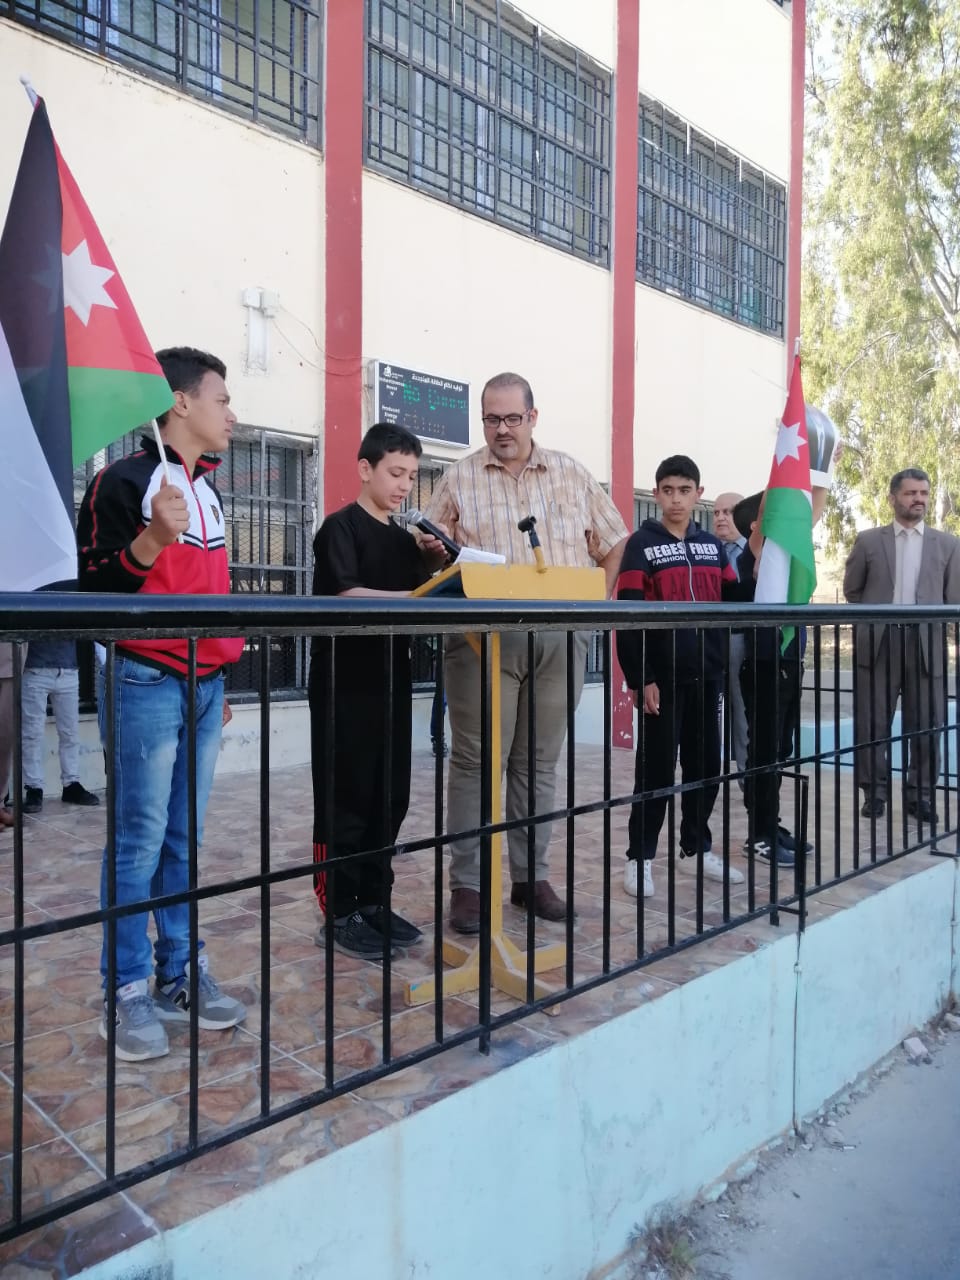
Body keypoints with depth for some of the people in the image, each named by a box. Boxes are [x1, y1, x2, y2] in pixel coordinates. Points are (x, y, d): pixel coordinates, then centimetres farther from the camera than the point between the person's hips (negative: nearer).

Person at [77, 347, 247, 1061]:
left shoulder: (208, 489, 17)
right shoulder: (125, 480, -7)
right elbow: (93, 587, -11)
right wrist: (155, 536, -26)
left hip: (205, 682, 7)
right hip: (147, 681, -7)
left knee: (186, 838, 11)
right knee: (139, 841, -2)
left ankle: (181, 976, 21)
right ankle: (129, 993, 11)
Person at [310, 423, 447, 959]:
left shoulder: (405, 538, 16)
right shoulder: (341, 526, -5)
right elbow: (346, 595, -18)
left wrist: (432, 563, -2)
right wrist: (415, 596, -28)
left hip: (393, 683, 7)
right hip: (345, 685, -7)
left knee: (390, 798, 10)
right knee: (346, 800, -1)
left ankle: (374, 902, 21)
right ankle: (341, 912, 9)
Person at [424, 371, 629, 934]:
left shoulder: (572, 474, 11)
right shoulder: (458, 480, 6)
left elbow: (614, 542, 16)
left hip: (560, 638, 3)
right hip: (484, 637, -2)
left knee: (539, 761, 10)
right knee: (476, 761, -1)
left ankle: (531, 876, 22)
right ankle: (467, 883, 9)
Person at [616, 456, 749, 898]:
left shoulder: (713, 546, 13)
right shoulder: (642, 545, -3)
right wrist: (640, 679, -15)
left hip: (707, 675, 5)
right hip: (662, 677, -5)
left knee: (706, 764, 12)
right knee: (656, 768, 0)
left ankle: (698, 847, 27)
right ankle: (640, 857, 11)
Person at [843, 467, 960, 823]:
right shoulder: (868, 540, 5)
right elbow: (852, 589, 13)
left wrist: (926, 621, 1)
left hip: (926, 646, 1)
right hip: (878, 645, -1)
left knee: (926, 726, 5)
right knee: (871, 724, 3)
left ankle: (921, 795, 18)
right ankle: (874, 793, 15)